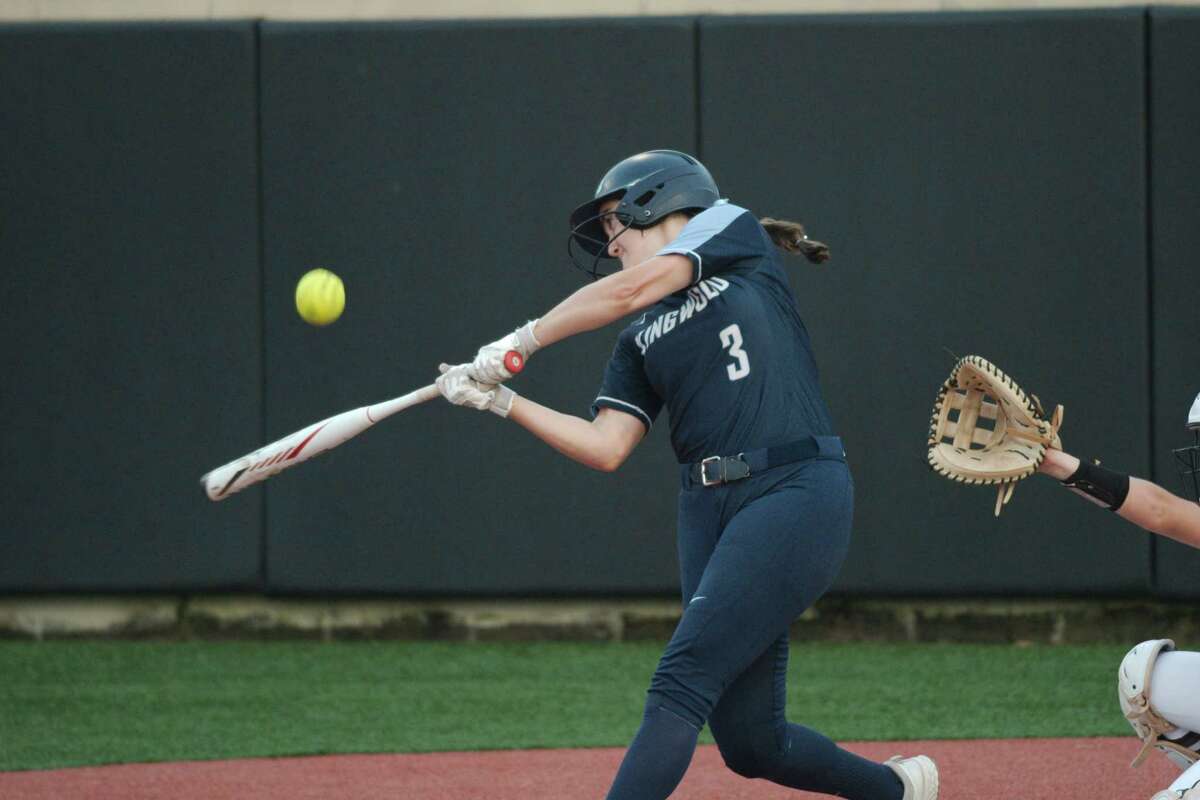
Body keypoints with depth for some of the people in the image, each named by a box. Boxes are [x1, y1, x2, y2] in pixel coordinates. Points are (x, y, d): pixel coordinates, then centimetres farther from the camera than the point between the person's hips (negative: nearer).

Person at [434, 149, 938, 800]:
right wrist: (502, 401, 2)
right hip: (710, 510, 7)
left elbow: (630, 289, -6)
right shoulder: (641, 340, 22)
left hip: (798, 492, -7)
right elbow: (606, 448, 8)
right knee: (749, 741, 1)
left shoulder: (735, 231, 8)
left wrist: (519, 342, 0)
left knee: (681, 684, -18)